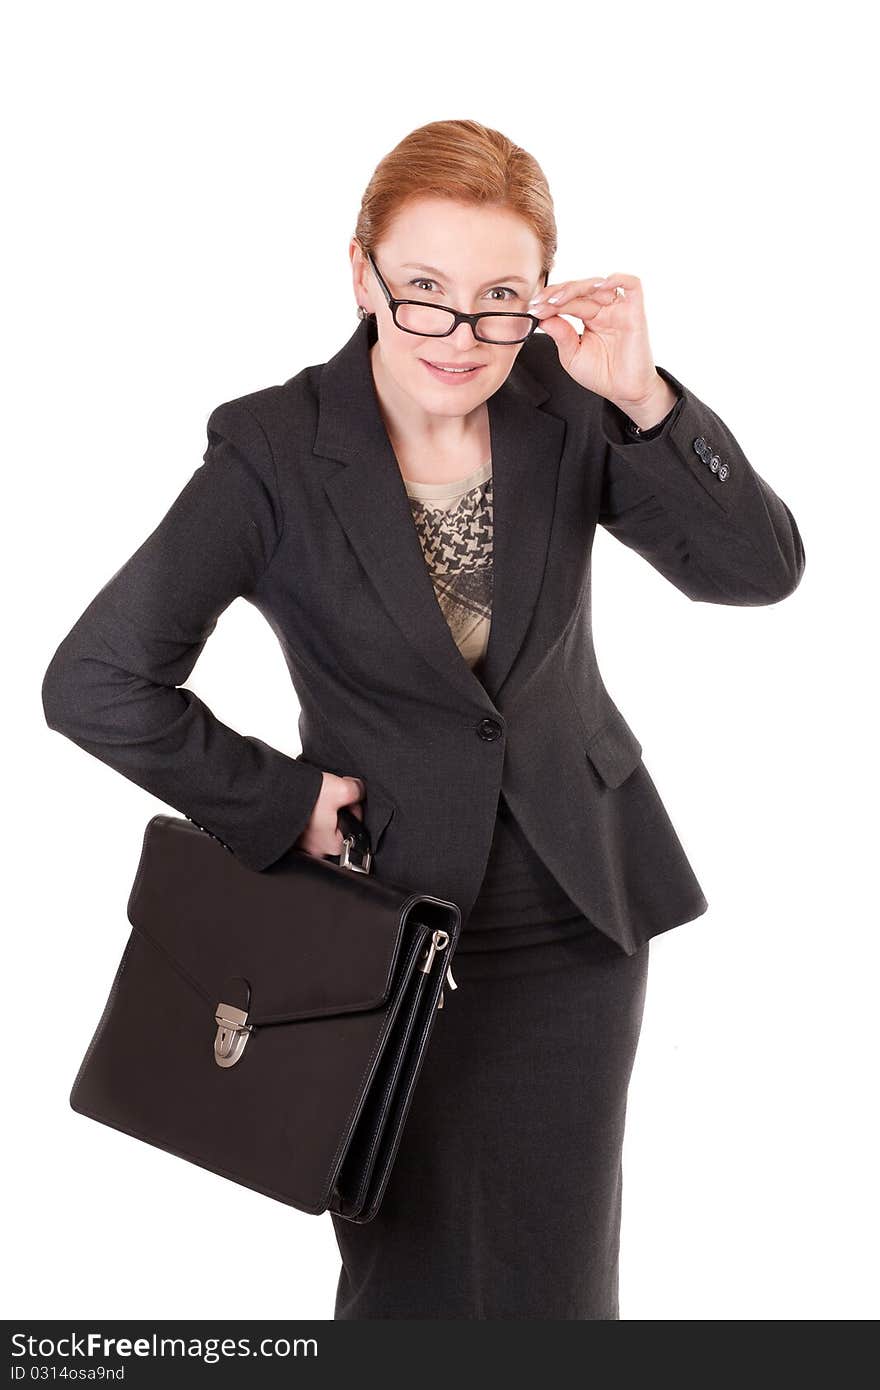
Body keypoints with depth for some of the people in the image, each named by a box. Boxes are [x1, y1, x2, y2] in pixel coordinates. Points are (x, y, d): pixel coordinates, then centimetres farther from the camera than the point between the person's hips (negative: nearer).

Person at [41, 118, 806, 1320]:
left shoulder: (565, 413, -8)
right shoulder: (273, 451, -16)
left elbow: (760, 571, -11)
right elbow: (95, 682, -16)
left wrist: (643, 398, -23)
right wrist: (282, 803, -12)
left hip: (578, 915, 3)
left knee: (557, 1277, 13)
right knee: (412, 1281, 10)